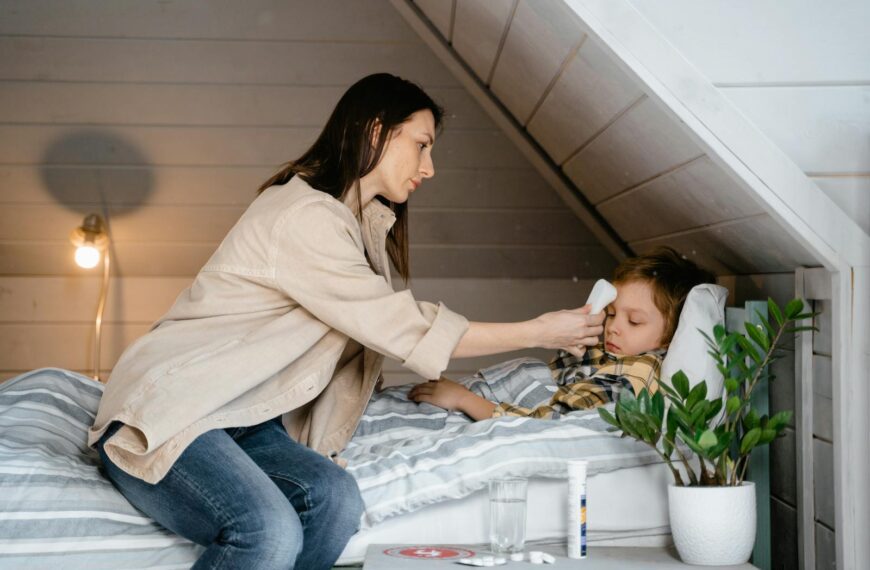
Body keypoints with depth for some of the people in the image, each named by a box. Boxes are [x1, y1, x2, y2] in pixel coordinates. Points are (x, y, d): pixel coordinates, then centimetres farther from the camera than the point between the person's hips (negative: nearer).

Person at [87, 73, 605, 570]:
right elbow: (405, 330, -17)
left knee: (335, 499, -21)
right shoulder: (304, 215, -17)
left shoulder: (363, 221, 14)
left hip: (240, 420, 8)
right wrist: (537, 333, -9)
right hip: (161, 415, -8)